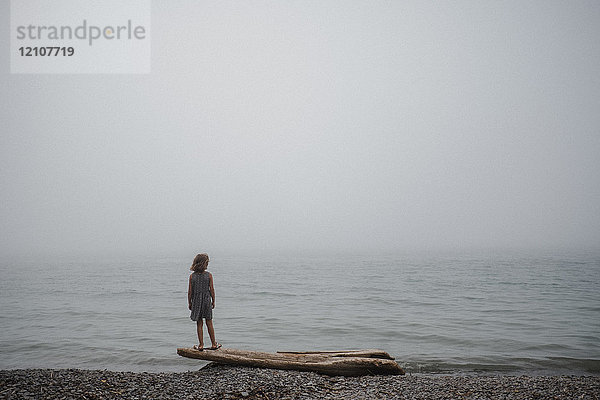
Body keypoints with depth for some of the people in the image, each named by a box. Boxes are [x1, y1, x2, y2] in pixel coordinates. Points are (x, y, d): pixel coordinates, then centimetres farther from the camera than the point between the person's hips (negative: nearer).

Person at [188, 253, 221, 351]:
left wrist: (189, 302, 8)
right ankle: (214, 344, 15)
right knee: (209, 323, 9)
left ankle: (201, 345, 11)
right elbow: (211, 289, -5)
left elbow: (190, 291, -2)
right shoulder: (209, 275, -8)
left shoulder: (192, 276, -6)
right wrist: (213, 301, 6)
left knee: (199, 324, 9)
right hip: (207, 300, 0)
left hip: (196, 300, 1)